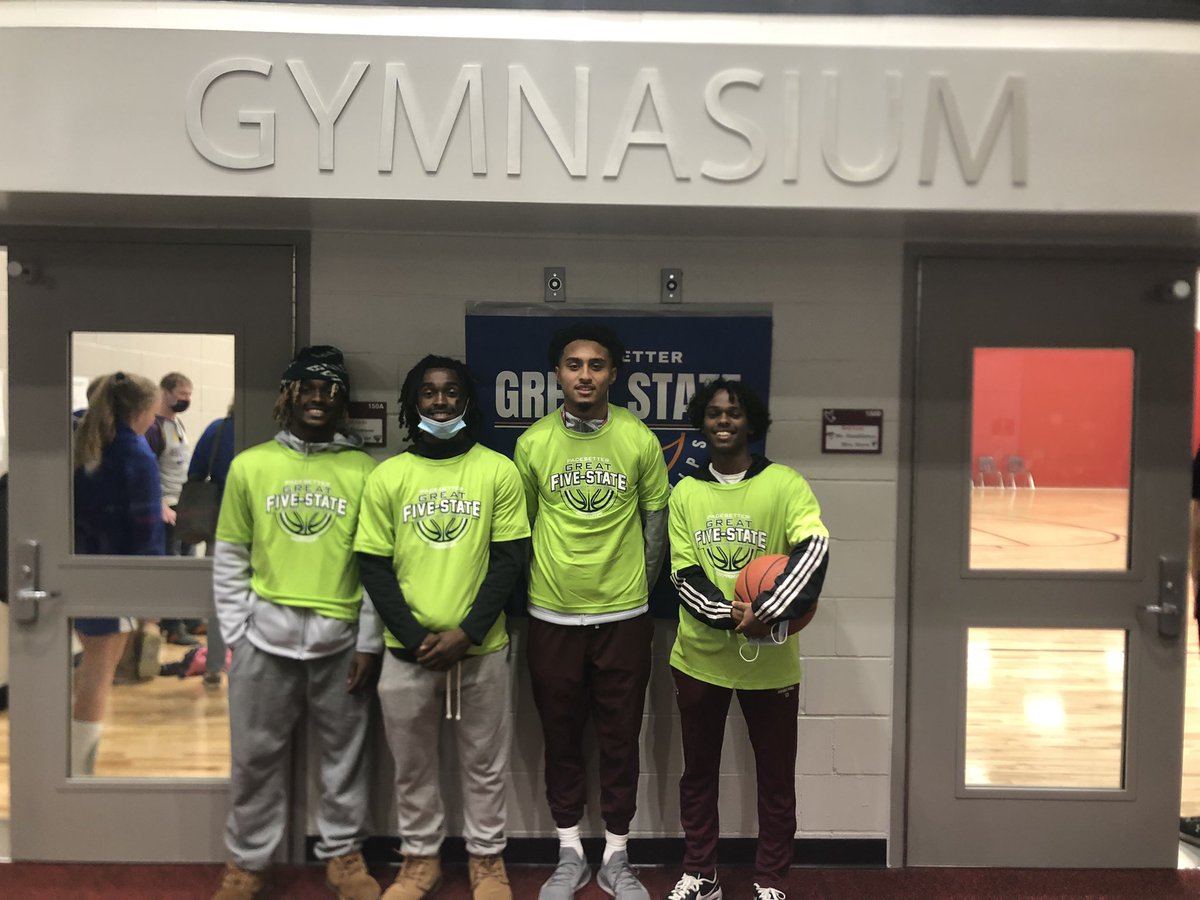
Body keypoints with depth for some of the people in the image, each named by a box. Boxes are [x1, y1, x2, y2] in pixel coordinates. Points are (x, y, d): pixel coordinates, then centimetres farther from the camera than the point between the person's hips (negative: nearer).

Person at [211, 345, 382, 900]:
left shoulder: (363, 471, 1)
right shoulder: (250, 465, 3)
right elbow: (229, 558, 6)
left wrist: (370, 642, 0)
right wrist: (236, 633, 1)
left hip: (340, 637, 0)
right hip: (266, 634, 1)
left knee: (343, 754, 12)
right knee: (256, 757, 11)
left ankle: (343, 855, 30)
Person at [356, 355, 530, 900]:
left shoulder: (498, 471, -2)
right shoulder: (387, 477, 1)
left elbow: (510, 558, -4)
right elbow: (373, 567, 0)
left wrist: (467, 633, -12)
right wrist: (417, 638, -9)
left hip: (481, 648, -1)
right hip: (407, 650, 1)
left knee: (484, 763, 11)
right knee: (412, 763, 14)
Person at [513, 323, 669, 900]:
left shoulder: (639, 440, -4)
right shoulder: (533, 443, -3)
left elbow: (655, 523, 5)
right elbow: (521, 527, 7)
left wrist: (638, 590, 7)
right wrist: (541, 586, 7)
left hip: (623, 616, 0)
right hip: (552, 617, 1)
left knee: (621, 738, 9)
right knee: (561, 737, 11)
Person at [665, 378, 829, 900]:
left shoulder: (784, 484, -6)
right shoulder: (685, 493, 3)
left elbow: (814, 550, -20)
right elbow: (683, 574, -3)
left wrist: (769, 613, -29)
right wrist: (727, 616, -19)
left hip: (769, 659, -2)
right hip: (699, 656, 3)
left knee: (775, 777, 10)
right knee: (699, 773, 15)